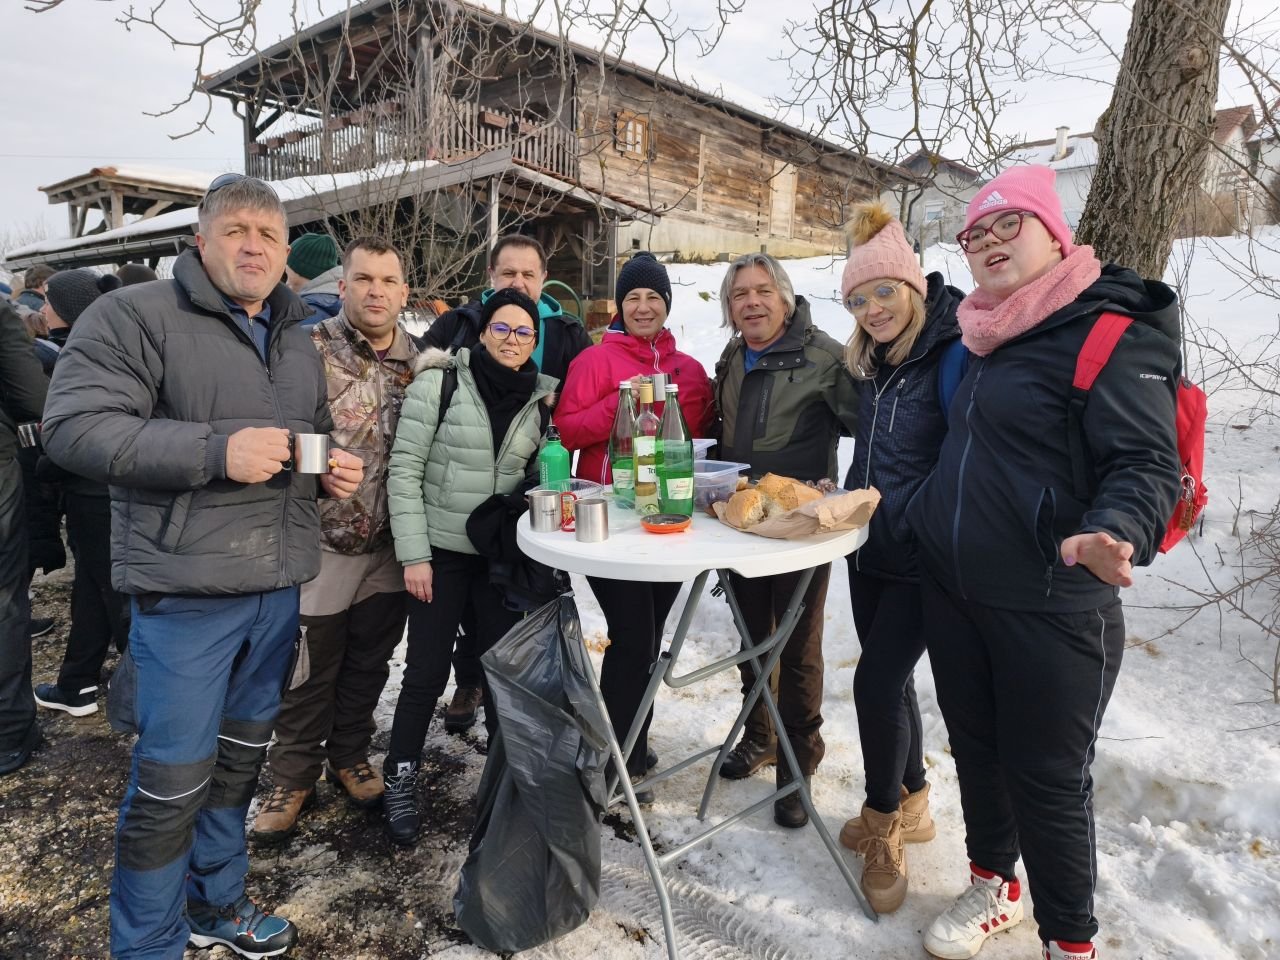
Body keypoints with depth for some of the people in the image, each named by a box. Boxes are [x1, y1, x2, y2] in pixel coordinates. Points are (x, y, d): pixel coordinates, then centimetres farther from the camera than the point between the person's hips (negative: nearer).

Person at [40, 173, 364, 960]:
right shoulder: (135, 315, -7)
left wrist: (335, 469, 2)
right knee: (173, 777, 2)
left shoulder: (297, 341, 14)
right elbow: (76, 427, -16)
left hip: (280, 586, 7)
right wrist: (217, 451, -24)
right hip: (187, 587, -6)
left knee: (241, 756, 19)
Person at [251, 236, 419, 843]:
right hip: (323, 540, -4)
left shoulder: (421, 359, 5)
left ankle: (350, 756, 39)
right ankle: (294, 776, 31)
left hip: (389, 543, 4)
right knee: (311, 665, 10)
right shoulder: (310, 349, -9)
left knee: (370, 661, 17)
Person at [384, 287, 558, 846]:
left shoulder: (540, 399, 5)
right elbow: (404, 470, -8)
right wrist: (413, 554, -12)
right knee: (426, 672, 5)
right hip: (442, 552, -3)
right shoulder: (440, 383, -7)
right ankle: (400, 783, 25)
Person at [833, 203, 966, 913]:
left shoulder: (954, 354, -17)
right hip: (870, 549, 8)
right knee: (889, 679, 16)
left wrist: (902, 512, -24)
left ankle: (883, 825, 17)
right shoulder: (872, 360, 9)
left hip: (920, 560, -8)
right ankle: (911, 806, 36)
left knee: (877, 682, -7)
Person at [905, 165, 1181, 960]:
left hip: (1048, 608, -7)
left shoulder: (1112, 333, -12)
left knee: (1048, 777, 6)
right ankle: (993, 886, 41)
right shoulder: (986, 339, 11)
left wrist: (1112, 534, -38)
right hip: (950, 588, 7)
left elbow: (1147, 464, -20)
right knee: (975, 745, 19)